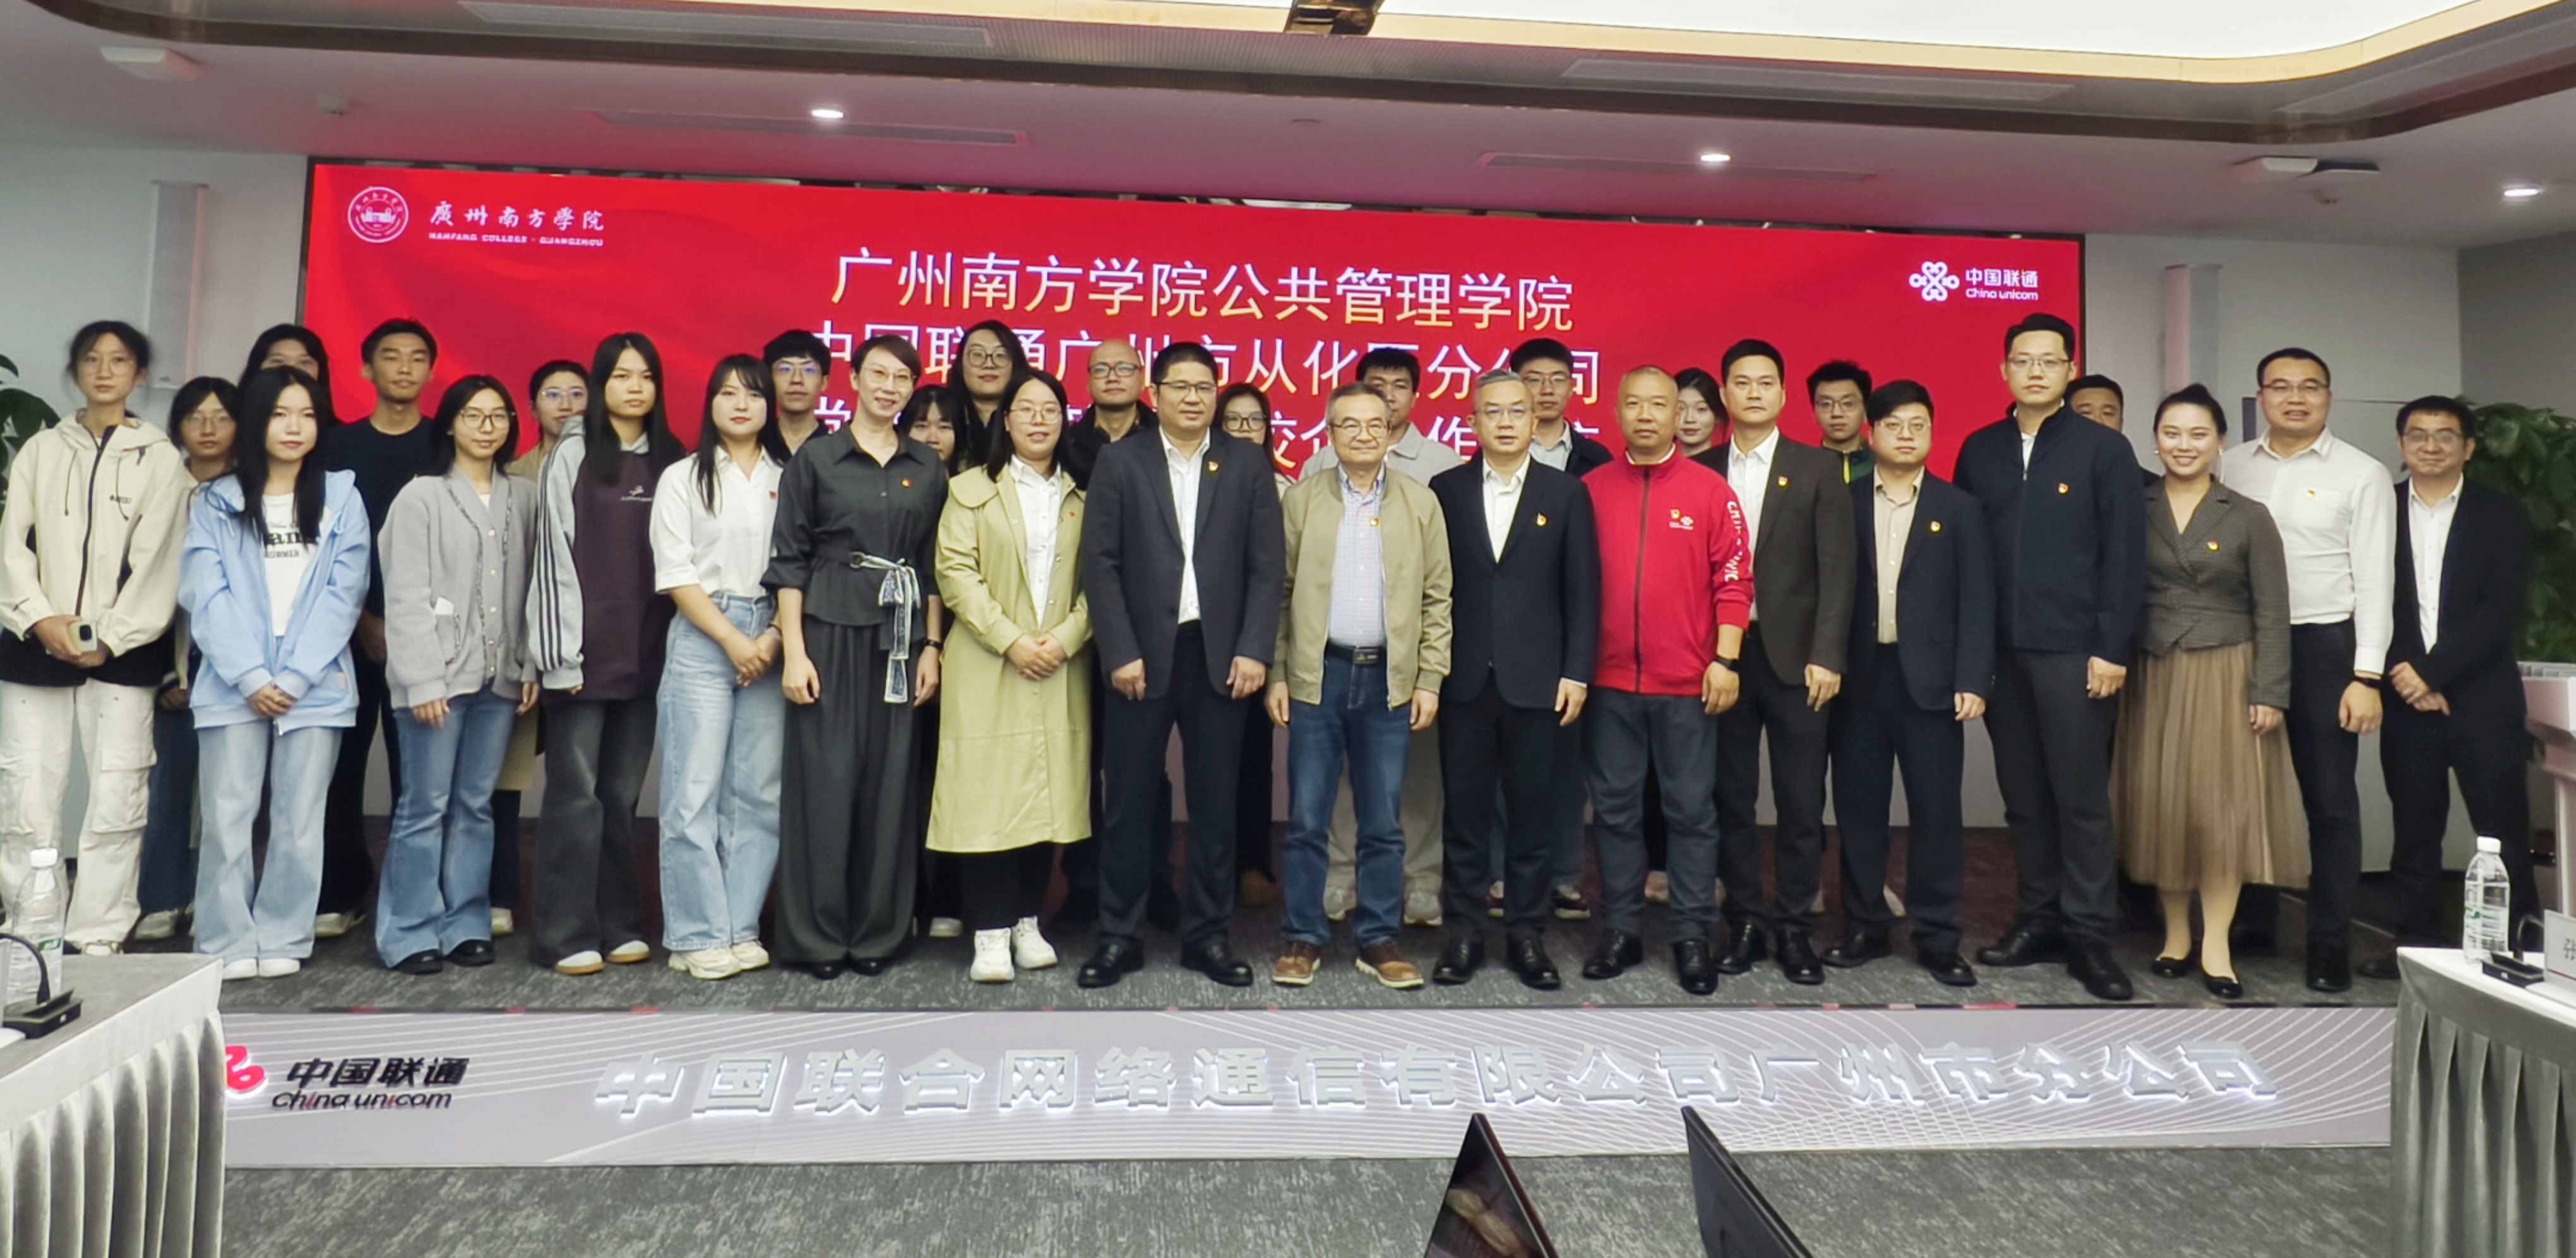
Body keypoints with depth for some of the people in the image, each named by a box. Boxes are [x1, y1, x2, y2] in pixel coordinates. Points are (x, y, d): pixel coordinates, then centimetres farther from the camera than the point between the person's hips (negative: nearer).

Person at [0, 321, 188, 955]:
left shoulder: (160, 457, 7)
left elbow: (156, 559, -1)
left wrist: (109, 639, -9)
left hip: (122, 652, -2)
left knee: (117, 800, -6)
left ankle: (98, 938, 2)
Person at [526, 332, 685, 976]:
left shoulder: (670, 459, 10)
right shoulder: (573, 456, -1)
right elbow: (557, 556, -5)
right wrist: (562, 654, -10)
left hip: (645, 652, 4)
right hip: (585, 649, -4)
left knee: (622, 794, 10)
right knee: (577, 793, -2)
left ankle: (618, 925, 18)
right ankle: (567, 935, 5)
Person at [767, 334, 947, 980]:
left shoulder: (927, 468, 11)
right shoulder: (815, 459, 2)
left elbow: (934, 564, 12)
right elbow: (789, 560, -1)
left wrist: (932, 647, 4)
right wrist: (793, 651, -8)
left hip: (902, 637, 3)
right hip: (830, 630, -3)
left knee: (892, 783, 4)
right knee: (825, 780, -2)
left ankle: (878, 931, 15)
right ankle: (818, 936, 10)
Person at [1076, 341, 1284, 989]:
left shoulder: (1247, 462, 7)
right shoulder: (1120, 461, 5)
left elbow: (1268, 564, 3)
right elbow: (1100, 563, 0)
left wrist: (1254, 650, -6)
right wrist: (1120, 652, -8)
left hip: (1220, 657, 1)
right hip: (1141, 656, -1)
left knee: (1215, 803, 7)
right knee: (1128, 802, 4)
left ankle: (1207, 934, 19)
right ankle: (1120, 936, 16)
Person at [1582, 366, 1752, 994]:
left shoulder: (1710, 490, 0)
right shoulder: (1592, 489, 5)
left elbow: (1734, 581, -1)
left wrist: (1725, 661, -8)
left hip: (1687, 684, -1)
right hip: (1609, 682, 2)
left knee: (1692, 811, 6)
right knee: (1616, 810, 9)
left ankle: (1692, 935, 16)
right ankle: (1620, 930, 20)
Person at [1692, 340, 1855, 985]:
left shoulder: (1819, 469, 4)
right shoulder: (1700, 472, 8)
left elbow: (1836, 568, -2)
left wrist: (1826, 656, -10)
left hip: (1794, 655, -1)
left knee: (1801, 801, 2)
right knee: (1731, 798, 6)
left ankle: (1793, 925, 15)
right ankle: (1746, 920, 18)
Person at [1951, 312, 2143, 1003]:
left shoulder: (2104, 449, 1)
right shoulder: (1979, 450, 10)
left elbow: (2123, 555, -3)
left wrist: (2111, 649, -9)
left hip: (2074, 652, -3)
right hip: (2000, 651, 3)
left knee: (2081, 797, 0)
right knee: (2023, 796, 9)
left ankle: (2088, 935, 9)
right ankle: (2039, 919, 18)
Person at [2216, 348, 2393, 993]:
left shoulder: (2362, 474, -1)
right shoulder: (2230, 467, 6)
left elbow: (2375, 579, -5)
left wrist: (2366, 676, -11)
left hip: (2324, 646, -2)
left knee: (2330, 798, 4)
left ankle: (2330, 941, 14)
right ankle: (2251, 920, 25)